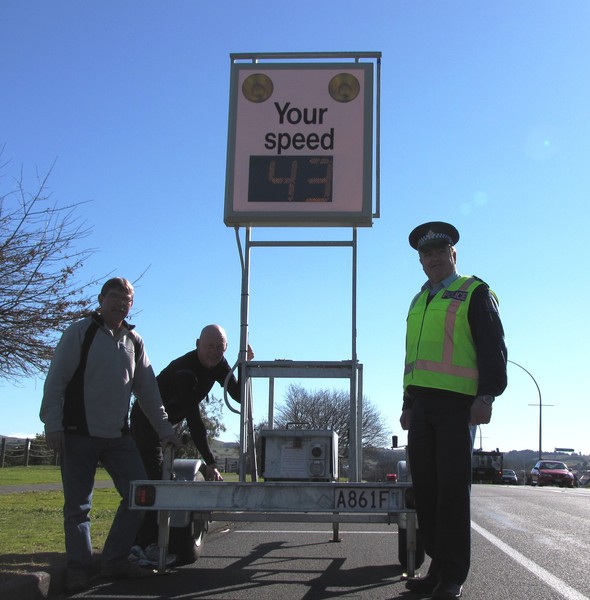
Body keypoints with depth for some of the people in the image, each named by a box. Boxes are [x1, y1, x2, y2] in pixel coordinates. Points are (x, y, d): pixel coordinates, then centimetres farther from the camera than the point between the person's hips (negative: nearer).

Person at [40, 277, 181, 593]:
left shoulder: (134, 341, 12)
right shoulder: (80, 332, -3)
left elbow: (148, 389, 16)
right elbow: (56, 380, -7)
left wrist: (164, 429, 13)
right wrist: (53, 425, -15)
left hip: (118, 436, 5)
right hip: (79, 435, -5)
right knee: (77, 505, 0)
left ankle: (115, 561, 9)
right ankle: (78, 568, 12)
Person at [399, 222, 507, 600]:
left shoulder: (474, 293, 1)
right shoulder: (420, 301, 22)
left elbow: (493, 348, -7)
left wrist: (487, 395, -17)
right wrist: (409, 405, 20)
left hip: (458, 403, -7)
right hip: (423, 404, 7)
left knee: (453, 487, -7)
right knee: (427, 486, 6)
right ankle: (439, 566, 14)